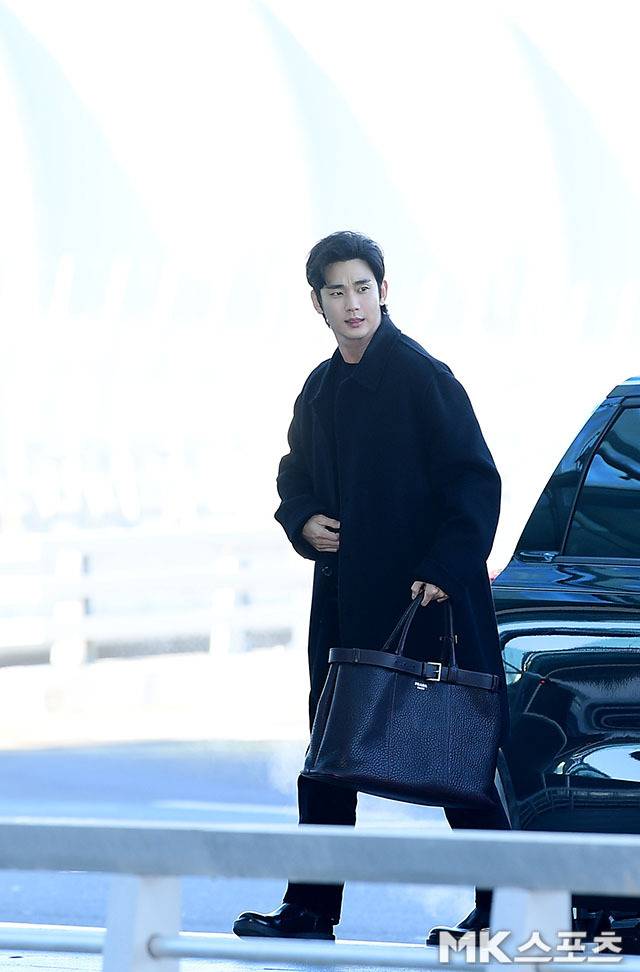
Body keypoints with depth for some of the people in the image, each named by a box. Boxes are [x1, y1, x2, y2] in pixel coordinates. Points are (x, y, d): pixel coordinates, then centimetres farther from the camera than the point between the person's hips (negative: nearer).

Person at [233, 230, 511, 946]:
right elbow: (296, 477, 26)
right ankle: (310, 909, 12)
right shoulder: (321, 389, 13)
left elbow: (476, 483, -12)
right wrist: (304, 521, 5)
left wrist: (443, 571, -19)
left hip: (428, 599, -7)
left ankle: (500, 909, 2)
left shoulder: (422, 376, -8)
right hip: (347, 601, 7)